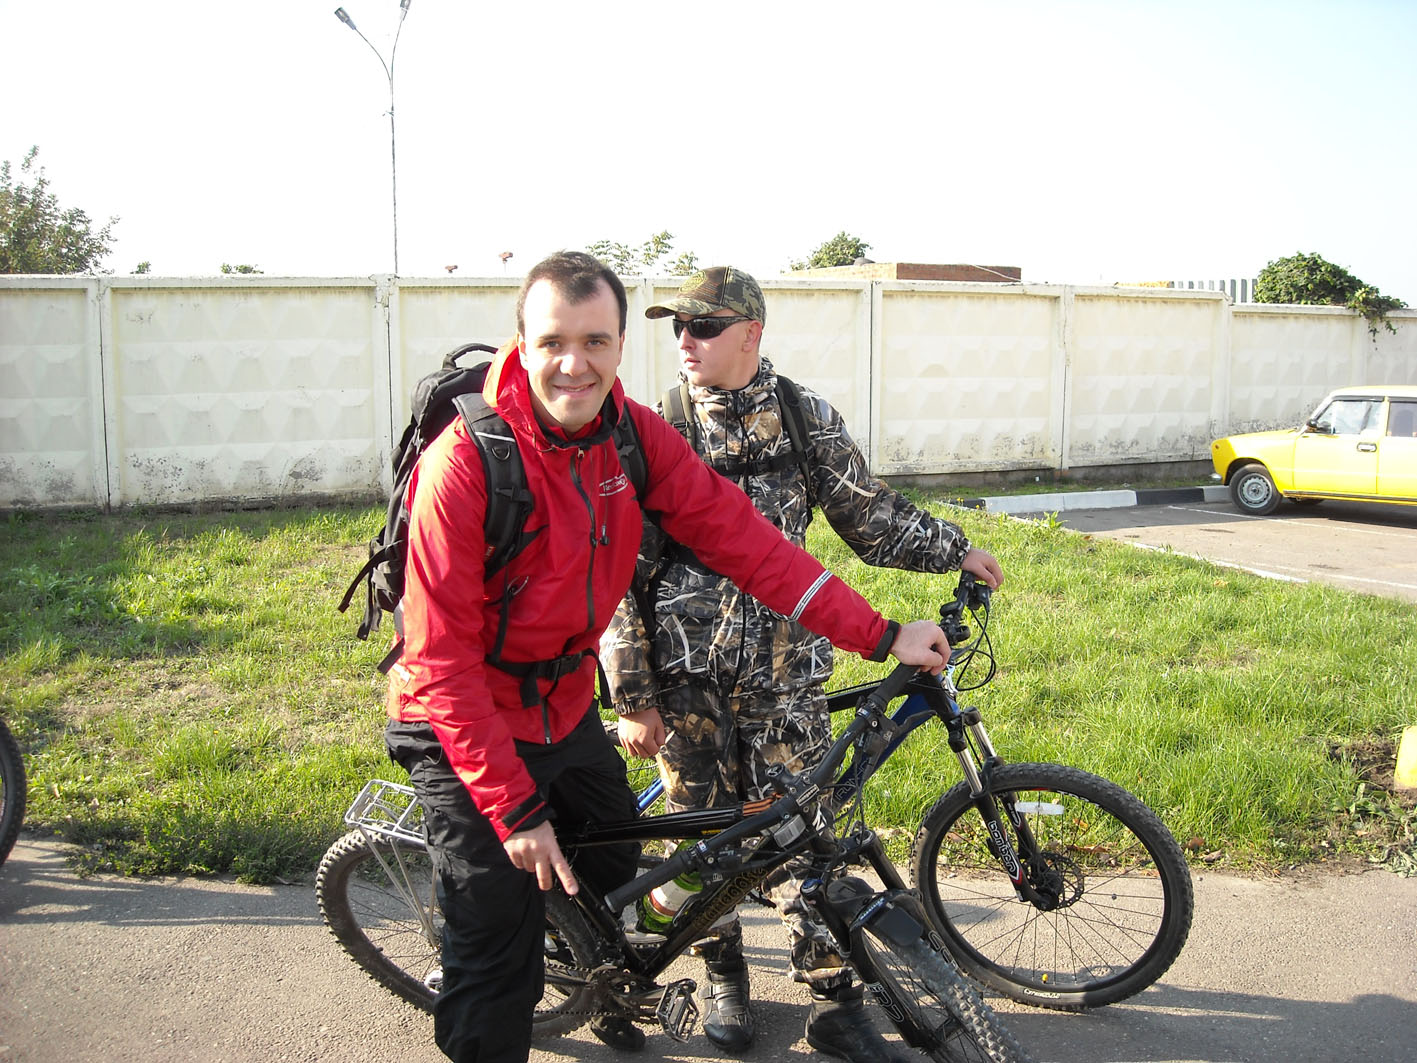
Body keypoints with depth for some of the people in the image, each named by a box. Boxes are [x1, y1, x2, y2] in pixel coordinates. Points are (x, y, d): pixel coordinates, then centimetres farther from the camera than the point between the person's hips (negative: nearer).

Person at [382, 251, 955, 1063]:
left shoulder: (635, 434, -10)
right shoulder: (467, 460, -27)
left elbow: (739, 535, -10)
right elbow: (445, 657, -24)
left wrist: (880, 634, -15)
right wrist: (514, 807, -25)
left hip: (567, 705, 6)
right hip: (469, 730, -6)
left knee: (615, 876, 24)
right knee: (501, 950, -5)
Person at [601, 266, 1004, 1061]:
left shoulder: (807, 416, 0)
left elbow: (868, 512, 13)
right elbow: (621, 572, -3)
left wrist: (952, 549, 3)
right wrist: (633, 698, -5)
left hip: (782, 666, 0)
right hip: (685, 672, 0)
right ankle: (723, 975, 32)